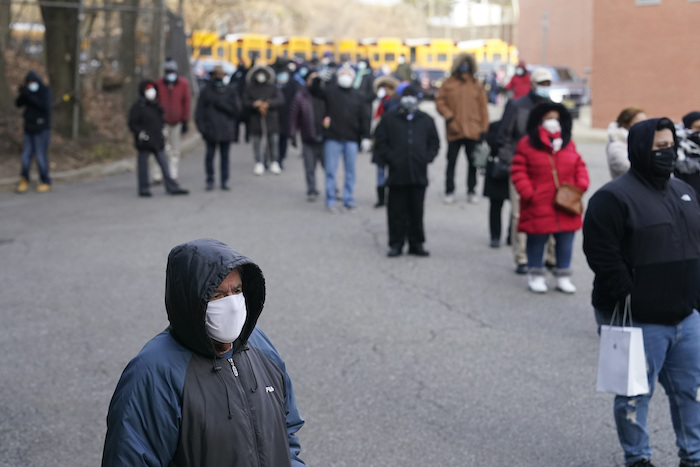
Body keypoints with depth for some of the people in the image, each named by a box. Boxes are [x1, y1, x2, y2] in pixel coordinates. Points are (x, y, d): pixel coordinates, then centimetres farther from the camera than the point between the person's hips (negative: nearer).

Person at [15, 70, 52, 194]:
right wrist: (22, 94, -17)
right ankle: (24, 181, 11)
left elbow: (45, 105, -22)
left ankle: (46, 183, 6)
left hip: (42, 129, -5)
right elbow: (18, 104, 2)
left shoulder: (45, 90, -6)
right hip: (29, 129, 5)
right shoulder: (28, 91, 9)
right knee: (26, 156, 2)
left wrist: (29, 95, -25)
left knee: (41, 157, -5)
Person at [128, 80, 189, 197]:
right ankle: (143, 189, 13)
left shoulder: (156, 106, 11)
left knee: (164, 165, 6)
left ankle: (172, 187, 9)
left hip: (158, 141, 6)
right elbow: (132, 123, -10)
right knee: (143, 166, 3)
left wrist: (160, 131, 13)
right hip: (144, 142, -6)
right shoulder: (138, 106, -9)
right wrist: (140, 133, -21)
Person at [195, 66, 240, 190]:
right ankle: (210, 181, 8)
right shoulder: (206, 92, 5)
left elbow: (236, 109, 0)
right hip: (211, 130, -1)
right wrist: (202, 127, -7)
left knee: (225, 156, 6)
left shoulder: (230, 91, 7)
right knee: (210, 155, 1)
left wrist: (220, 104, -10)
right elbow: (200, 111, 3)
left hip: (226, 129, 1)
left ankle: (224, 181, 12)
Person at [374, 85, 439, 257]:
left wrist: (426, 158, 0)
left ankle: (416, 244, 14)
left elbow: (434, 144, 14)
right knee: (397, 211, 2)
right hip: (397, 174, -1)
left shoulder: (426, 120, 10)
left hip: (419, 174, 1)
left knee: (417, 211, 6)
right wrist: (390, 158, -6)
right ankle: (396, 244, 9)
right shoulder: (389, 119, 4)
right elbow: (380, 142, 4)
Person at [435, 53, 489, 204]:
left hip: (473, 132, 1)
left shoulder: (477, 85, 4)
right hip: (454, 131, -1)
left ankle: (471, 191, 20)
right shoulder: (448, 84, 1)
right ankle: (449, 192, 15)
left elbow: (483, 107, 5)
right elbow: (440, 102, 1)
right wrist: (449, 117, -12)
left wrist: (484, 128, 1)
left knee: (473, 163, 8)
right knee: (451, 162, 6)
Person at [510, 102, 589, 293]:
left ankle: (563, 276, 21)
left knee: (565, 242, 8)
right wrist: (528, 193, -14)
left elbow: (579, 167, 12)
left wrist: (581, 186, -5)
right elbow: (518, 171, -5)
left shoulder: (569, 144, 9)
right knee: (537, 241, 6)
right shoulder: (527, 144, -3)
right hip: (538, 208, -3)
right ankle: (536, 275, 22)